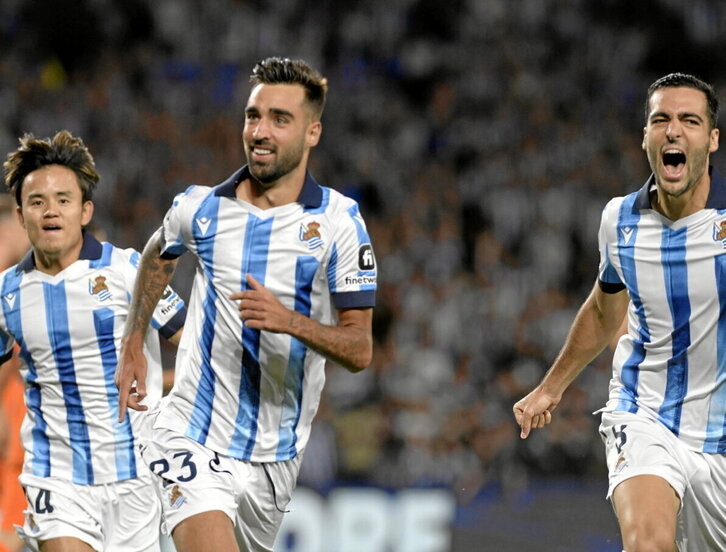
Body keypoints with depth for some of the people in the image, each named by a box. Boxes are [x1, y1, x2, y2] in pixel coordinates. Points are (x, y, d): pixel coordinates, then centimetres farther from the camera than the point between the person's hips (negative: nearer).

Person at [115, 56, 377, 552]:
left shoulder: (338, 221, -5)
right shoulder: (200, 208, -1)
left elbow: (360, 349, -8)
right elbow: (157, 258, 25)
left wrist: (290, 321, -25)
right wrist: (133, 348, 18)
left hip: (276, 455, 1)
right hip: (193, 438, -1)